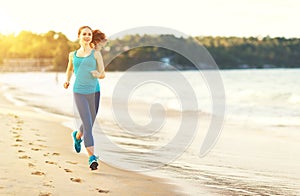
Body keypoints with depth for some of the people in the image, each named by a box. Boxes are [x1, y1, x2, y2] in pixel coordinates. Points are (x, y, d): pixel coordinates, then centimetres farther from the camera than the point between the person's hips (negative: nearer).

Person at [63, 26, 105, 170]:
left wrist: (98, 74, -17)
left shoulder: (96, 54, 6)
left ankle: (77, 136, 50)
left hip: (94, 92, 1)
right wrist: (67, 81, 13)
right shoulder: (73, 54, 11)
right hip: (79, 93, -1)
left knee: (90, 123, 15)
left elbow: (103, 74, 5)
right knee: (87, 124, -14)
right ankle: (92, 157, -14)